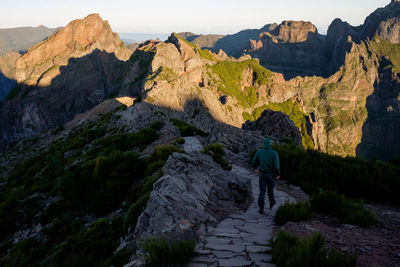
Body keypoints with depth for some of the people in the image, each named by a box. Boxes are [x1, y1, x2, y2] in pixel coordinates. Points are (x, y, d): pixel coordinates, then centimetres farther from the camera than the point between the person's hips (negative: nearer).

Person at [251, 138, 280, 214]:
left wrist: (256, 167, 25)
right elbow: (276, 166, -21)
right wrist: (278, 174, -3)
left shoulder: (259, 152, -8)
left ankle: (261, 209, -8)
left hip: (262, 174, 0)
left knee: (262, 191, 3)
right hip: (271, 175, 0)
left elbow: (253, 162, 3)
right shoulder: (274, 153, -15)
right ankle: (272, 203, 45)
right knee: (270, 189, 24)